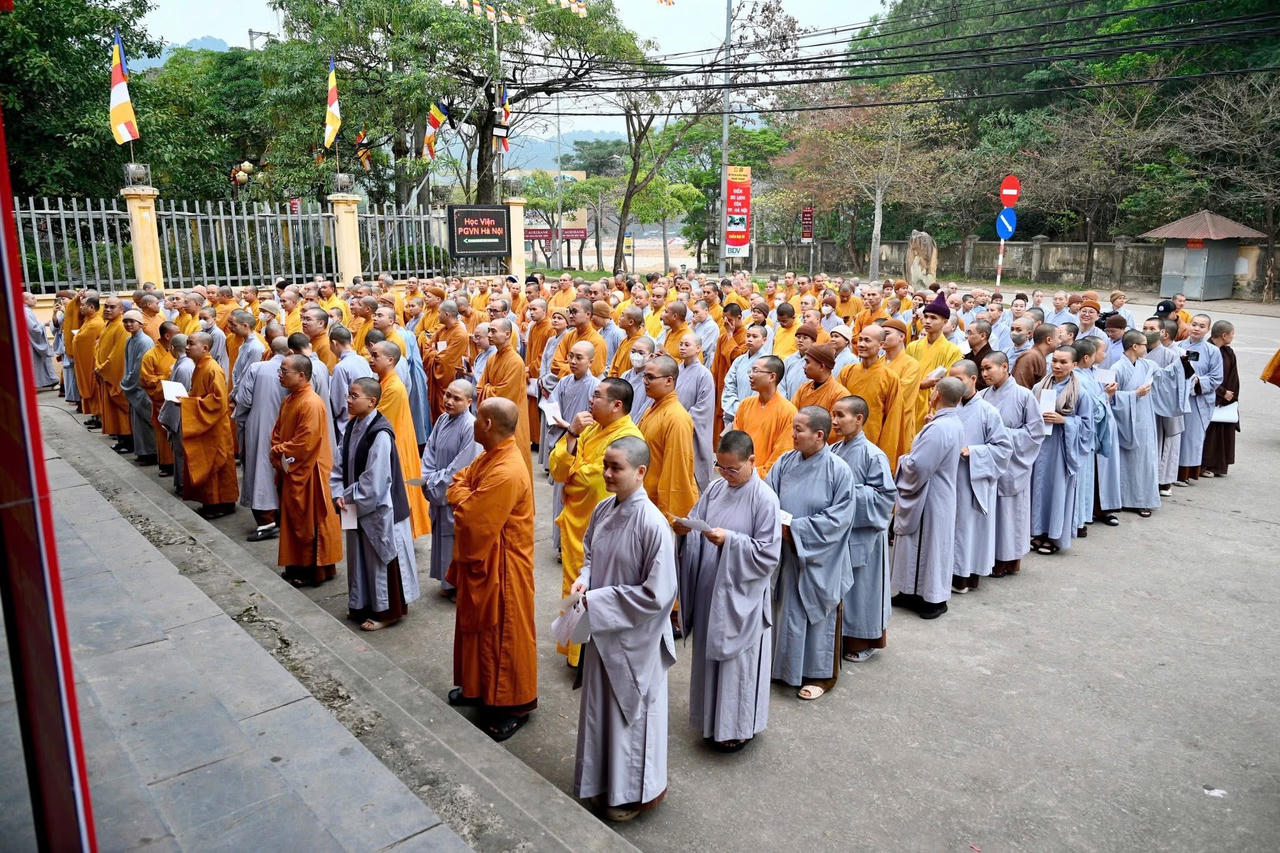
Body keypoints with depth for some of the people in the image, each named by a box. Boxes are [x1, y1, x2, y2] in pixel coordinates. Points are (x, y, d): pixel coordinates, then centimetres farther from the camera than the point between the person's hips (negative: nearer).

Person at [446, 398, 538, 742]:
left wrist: (462, 495, -11)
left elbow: (471, 519, -28)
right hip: (480, 559, 10)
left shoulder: (506, 473, -30)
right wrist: (464, 492, -12)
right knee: (480, 624, 22)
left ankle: (513, 704, 20)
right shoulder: (490, 456, 2)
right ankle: (481, 686, 40)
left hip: (500, 567, -10)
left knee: (503, 631, 5)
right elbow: (460, 483, 9)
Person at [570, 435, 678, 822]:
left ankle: (637, 791, 35)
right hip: (602, 630, 7)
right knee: (601, 706, 22)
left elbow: (657, 594, -24)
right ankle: (605, 780, 44)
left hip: (635, 637, -7)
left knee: (632, 712, 13)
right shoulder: (603, 509, -4)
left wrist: (598, 601, -21)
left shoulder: (652, 524, -26)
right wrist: (583, 580, -8)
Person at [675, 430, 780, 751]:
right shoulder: (715, 489, 3)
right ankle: (713, 718, 36)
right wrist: (685, 528, -13)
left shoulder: (765, 499, -15)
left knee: (736, 659, 6)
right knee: (709, 654, 18)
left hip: (741, 595, -6)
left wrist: (730, 541, -25)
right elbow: (695, 525, 9)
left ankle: (738, 727, 24)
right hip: (709, 589, 6)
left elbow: (768, 555, -17)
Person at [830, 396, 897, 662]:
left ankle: (864, 640, 24)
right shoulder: (833, 451, 3)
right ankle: (842, 636, 30)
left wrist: (850, 493, -20)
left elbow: (887, 495, -14)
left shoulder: (873, 455, -14)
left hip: (862, 536, -6)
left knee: (860, 587, 7)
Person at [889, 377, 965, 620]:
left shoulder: (938, 428, -27)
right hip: (940, 493, 10)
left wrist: (903, 461, -9)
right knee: (928, 545, 16)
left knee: (928, 545, 3)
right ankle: (915, 593, 28)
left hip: (929, 499, -10)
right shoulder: (955, 423, 5)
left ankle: (934, 599, 15)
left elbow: (917, 467, -29)